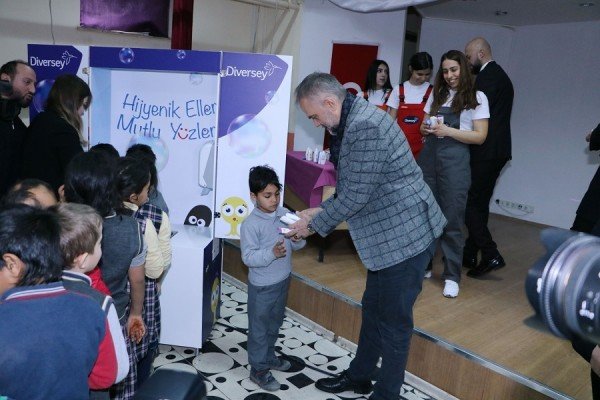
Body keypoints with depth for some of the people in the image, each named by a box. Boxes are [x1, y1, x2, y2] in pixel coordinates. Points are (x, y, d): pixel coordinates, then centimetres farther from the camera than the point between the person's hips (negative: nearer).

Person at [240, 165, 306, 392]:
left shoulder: (285, 214, -2)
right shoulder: (251, 224, -20)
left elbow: (298, 245, 4)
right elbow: (248, 257, -23)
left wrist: (298, 240, -18)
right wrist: (272, 253, -35)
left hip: (283, 281, 7)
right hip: (262, 286, -6)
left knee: (274, 324, 24)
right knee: (259, 328, 9)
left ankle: (268, 357, 44)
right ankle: (258, 370, 24)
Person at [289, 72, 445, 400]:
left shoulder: (365, 126, -24)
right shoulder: (354, 121, 10)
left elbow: (356, 195, -23)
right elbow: (351, 187, 17)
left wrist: (315, 224, -10)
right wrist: (321, 211, 11)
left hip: (404, 234, -10)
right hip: (390, 235, 10)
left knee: (393, 320, 5)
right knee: (372, 309, 21)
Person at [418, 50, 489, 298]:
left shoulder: (476, 97, 2)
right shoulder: (437, 94, 17)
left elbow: (480, 136, -4)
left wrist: (448, 131, -15)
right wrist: (426, 129, -5)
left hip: (455, 159, -5)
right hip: (428, 155, 5)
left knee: (451, 218, -3)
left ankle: (452, 276, 6)